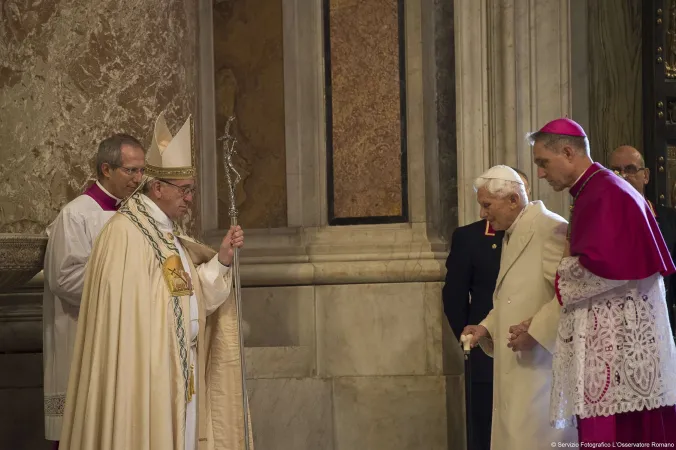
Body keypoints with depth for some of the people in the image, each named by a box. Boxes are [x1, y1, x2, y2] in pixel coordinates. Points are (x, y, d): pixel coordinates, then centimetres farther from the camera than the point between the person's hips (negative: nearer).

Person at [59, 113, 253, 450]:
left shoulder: (170, 232, 13)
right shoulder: (125, 233, -15)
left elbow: (197, 297, 9)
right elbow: (122, 316, -19)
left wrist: (222, 258, -4)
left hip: (181, 374, 9)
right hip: (145, 373, -9)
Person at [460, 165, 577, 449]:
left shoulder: (550, 229, -12)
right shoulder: (511, 235, 18)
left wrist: (537, 330, -21)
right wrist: (486, 328, 10)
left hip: (541, 368, -9)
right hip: (515, 367, 9)